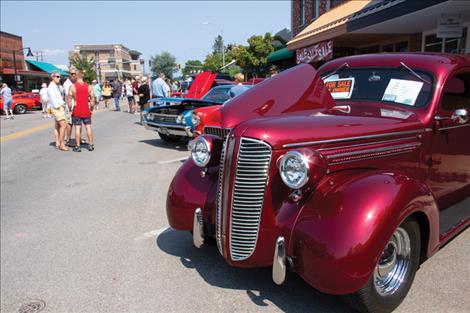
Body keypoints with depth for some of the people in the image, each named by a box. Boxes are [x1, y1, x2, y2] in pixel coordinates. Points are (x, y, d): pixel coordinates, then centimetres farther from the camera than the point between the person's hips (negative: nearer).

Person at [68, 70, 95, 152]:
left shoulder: (72, 87, -6)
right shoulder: (89, 87, 1)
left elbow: (70, 100, -6)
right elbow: (92, 99, 1)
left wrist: (70, 109, 5)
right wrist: (91, 108, 13)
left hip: (76, 111, -2)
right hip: (86, 111, 2)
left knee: (77, 128, 2)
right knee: (88, 127, 8)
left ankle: (77, 146, 5)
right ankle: (91, 145, 11)